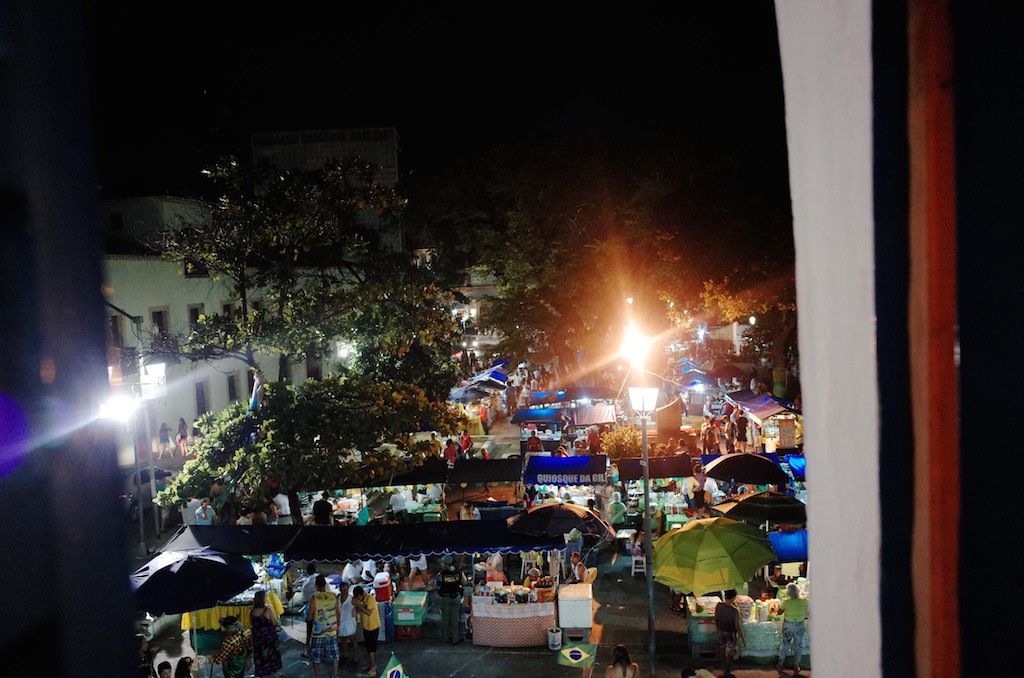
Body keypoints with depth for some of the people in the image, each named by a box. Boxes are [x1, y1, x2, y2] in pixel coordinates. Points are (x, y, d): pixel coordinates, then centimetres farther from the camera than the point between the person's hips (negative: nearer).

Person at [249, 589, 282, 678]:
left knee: (259, 655, 13)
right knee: (272, 653, 17)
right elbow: (275, 623, -15)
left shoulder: (251, 612, -7)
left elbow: (251, 624, 4)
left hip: (257, 637, 3)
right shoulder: (268, 609, -20)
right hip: (269, 636, -3)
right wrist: (279, 622, 5)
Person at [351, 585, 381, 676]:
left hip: (373, 627, -9)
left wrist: (358, 605, -27)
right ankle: (371, 664, 33)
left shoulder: (370, 599, -22)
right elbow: (361, 611, 6)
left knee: (371, 648, -2)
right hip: (366, 626, 9)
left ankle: (373, 668, 6)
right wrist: (356, 606, -12)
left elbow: (369, 612, -29)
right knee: (368, 646, 18)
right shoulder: (363, 600, 4)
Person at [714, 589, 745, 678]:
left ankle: (724, 667, 45)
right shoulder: (735, 610, -30)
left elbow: (716, 619, -2)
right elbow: (737, 626, -22)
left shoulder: (719, 605, -15)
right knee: (730, 654, 14)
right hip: (731, 634, -5)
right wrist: (742, 637, -7)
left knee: (722, 649, 25)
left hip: (721, 632, 5)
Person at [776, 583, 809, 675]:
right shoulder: (803, 601, -17)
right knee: (798, 645, 17)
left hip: (788, 625, -1)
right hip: (800, 625, 1)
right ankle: (796, 667, 24)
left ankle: (780, 665, 26)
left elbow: (780, 612, -7)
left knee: (785, 644, 17)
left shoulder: (786, 602, -21)